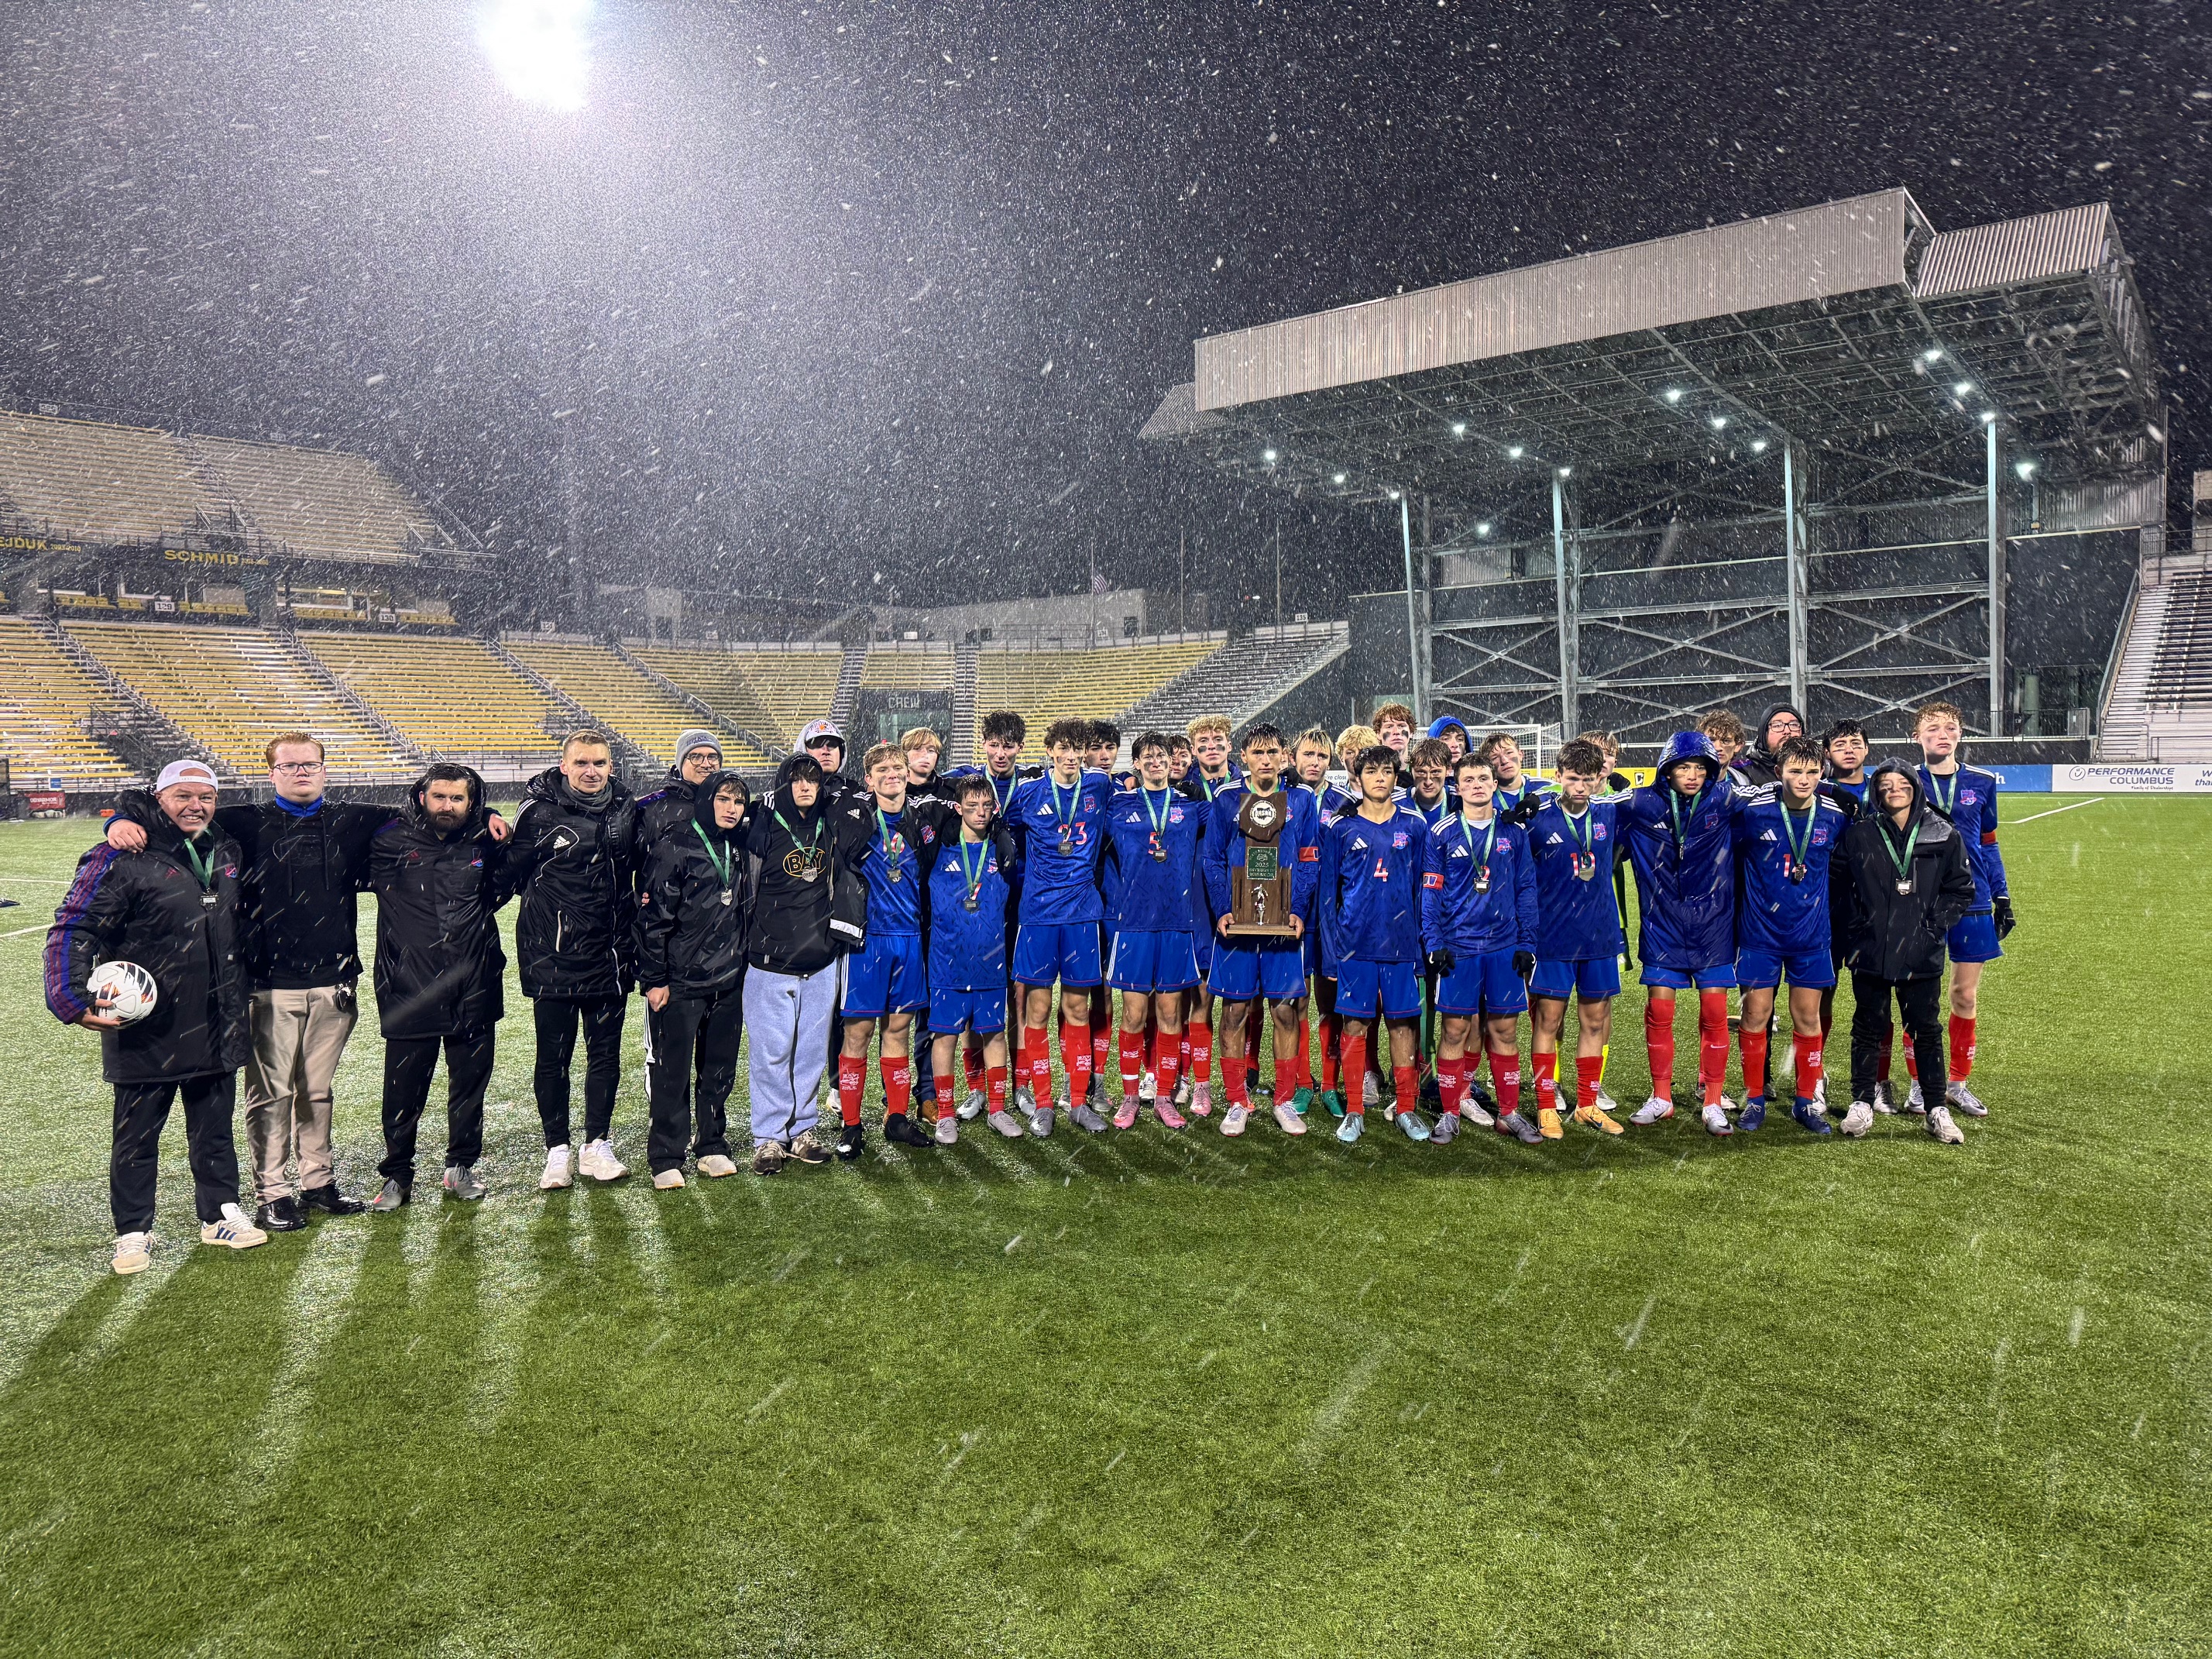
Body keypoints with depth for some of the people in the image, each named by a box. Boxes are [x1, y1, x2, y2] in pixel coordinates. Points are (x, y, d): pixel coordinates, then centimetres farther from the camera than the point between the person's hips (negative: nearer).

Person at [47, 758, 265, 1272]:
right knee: (136, 1137, 9)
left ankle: (220, 1214, 30)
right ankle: (133, 1233, 22)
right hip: (145, 1032, -5)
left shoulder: (227, 852, 7)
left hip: (217, 1031, 5)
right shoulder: (123, 858, -12)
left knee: (214, 1129, 17)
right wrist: (75, 1002, -24)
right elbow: (72, 931, -13)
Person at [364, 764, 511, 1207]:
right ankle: (397, 1175, 24)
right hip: (409, 990, -2)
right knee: (403, 1090, 6)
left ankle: (461, 1167, 29)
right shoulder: (391, 841, -3)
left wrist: (506, 845, 0)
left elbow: (502, 887, 17)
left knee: (470, 1081, 12)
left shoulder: (485, 842, 3)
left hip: (473, 990, 2)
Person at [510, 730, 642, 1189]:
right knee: (553, 1058, 6)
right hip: (552, 959, -3)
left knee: (605, 1055, 11)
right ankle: (557, 1151, 19)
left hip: (609, 958, 3)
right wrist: (547, 905, -8)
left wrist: (633, 907, 6)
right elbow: (512, 871, 0)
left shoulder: (627, 809, 4)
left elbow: (640, 867, 17)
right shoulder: (540, 811, -7)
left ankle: (597, 1146, 23)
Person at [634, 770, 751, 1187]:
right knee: (672, 1073, 1)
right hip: (680, 983, -6)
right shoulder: (674, 849, -9)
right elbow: (652, 917, -10)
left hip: (728, 981, 6)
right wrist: (654, 979, -12)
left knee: (719, 1072, 12)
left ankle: (713, 1147, 25)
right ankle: (665, 1159, 10)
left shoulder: (738, 850, 10)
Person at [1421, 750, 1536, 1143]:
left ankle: (1510, 1111, 19)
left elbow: (1526, 889, 8)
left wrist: (1527, 943, 3)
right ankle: (1450, 1113, 12)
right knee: (1454, 1029, 2)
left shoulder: (1512, 832, 6)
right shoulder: (1441, 833, 0)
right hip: (1457, 947, -2)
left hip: (1505, 947, 2)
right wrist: (1434, 944, -8)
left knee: (1504, 1029, 8)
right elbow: (1431, 891, -1)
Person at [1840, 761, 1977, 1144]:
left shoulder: (1944, 835, 3)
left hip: (1921, 954, 0)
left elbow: (1961, 889, 7)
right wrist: (1855, 930, 2)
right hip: (1870, 953, 0)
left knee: (1926, 1030, 6)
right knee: (1868, 1028, 9)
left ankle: (1937, 1109, 17)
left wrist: (1935, 926, -3)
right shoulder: (1859, 835, 3)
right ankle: (1862, 1103, 19)